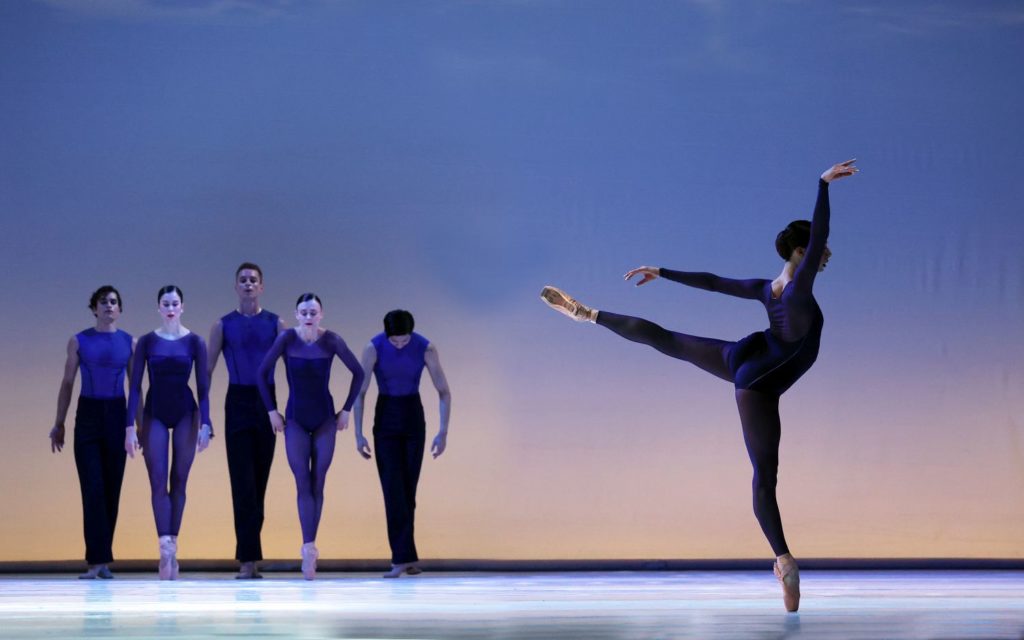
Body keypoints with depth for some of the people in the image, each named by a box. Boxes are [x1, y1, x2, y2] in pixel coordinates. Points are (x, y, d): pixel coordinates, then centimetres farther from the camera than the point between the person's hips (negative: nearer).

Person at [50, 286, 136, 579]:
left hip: (117, 416, 1)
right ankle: (99, 560, -13)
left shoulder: (129, 343, 6)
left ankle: (99, 559, 9)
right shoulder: (79, 341, 4)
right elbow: (67, 383, 8)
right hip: (87, 415, -1)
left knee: (112, 489, 1)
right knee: (93, 489, -9)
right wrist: (59, 423, 5)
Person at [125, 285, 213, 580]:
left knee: (179, 481, 3)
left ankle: (172, 546, 9)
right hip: (155, 414, 0)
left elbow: (203, 387, 0)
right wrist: (130, 426, -7)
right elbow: (135, 386, -1)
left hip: (185, 414, 0)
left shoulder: (194, 342, 0)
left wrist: (205, 424, -8)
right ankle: (165, 546, -18)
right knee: (158, 481, -10)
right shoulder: (146, 342, 0)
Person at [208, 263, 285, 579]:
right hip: (238, 402, -1)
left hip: (267, 402, 1)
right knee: (243, 483, -8)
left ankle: (249, 556, 14)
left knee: (259, 482, 5)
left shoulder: (275, 324, 6)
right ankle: (248, 559, -10)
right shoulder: (223, 325, 5)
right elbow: (207, 369, 6)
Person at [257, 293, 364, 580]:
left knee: (317, 483, 1)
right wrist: (271, 411, -2)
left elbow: (358, 373, 1)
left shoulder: (331, 340, -9)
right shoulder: (286, 338, -10)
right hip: (295, 419, 0)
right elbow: (262, 374, -2)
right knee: (302, 482, -9)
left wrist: (346, 410, 1)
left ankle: (309, 546, 8)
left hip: (324, 419, 1)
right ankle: (309, 547, -17)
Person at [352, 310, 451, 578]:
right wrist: (358, 434, -12)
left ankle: (401, 558, 7)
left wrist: (443, 432, -12)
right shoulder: (373, 348, -14)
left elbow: (444, 392, -6)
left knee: (408, 489, 0)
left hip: (413, 418, 1)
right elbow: (359, 393, -9)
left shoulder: (426, 348, -12)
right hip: (385, 418, -1)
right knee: (393, 489, -10)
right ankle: (405, 557, -14)